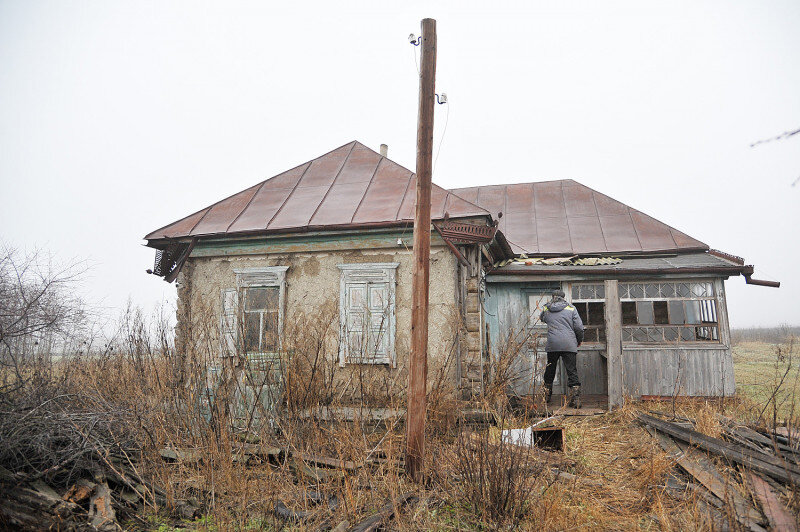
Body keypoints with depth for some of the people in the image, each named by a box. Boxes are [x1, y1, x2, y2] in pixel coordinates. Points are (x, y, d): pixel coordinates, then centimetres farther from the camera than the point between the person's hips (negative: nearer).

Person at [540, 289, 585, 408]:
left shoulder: (546, 309, 7)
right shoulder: (571, 309, 3)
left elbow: (542, 319, 29)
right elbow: (579, 327, 0)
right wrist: (579, 340, 16)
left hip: (552, 345, 2)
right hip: (569, 345, -2)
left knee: (550, 371, 17)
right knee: (572, 372, 0)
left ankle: (546, 397, 26)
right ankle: (575, 399, -7)